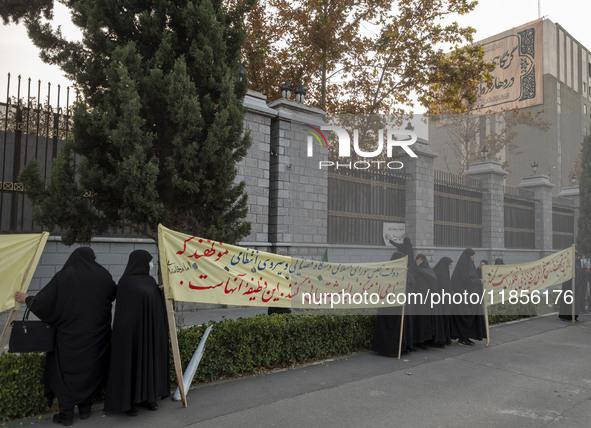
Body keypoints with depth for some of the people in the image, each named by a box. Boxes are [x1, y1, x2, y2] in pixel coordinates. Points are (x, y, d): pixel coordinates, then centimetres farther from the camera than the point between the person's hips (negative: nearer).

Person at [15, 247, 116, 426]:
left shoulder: (63, 276, -9)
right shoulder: (103, 276, -4)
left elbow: (43, 301, -6)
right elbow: (114, 294, 13)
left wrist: (26, 299, 14)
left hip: (70, 334, -2)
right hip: (95, 335, 2)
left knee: (66, 370, 10)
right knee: (90, 368, 15)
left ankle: (66, 413, 13)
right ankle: (85, 408, 24)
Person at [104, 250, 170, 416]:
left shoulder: (151, 281, 10)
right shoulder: (125, 282, -10)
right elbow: (122, 310, -12)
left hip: (150, 329, 7)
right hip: (132, 330, -7)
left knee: (150, 361, 13)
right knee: (131, 362, 2)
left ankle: (149, 396, 27)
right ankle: (127, 401, 15)